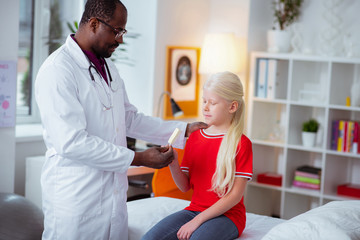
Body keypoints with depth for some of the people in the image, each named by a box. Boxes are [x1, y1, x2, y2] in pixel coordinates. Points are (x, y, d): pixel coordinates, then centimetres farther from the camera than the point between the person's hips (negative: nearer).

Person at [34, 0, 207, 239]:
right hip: (76, 200, -8)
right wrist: (139, 158, -20)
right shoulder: (58, 70, -16)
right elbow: (71, 143, -23)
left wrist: (184, 130, 13)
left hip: (114, 198, 8)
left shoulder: (109, 68, 14)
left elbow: (130, 120, 21)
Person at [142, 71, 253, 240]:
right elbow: (185, 186, 10)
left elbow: (235, 195, -12)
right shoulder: (194, 137, 10)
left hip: (227, 215, -5)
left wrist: (197, 221, -17)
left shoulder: (241, 143, -7)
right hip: (194, 209, 5)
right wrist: (173, 164, -11)